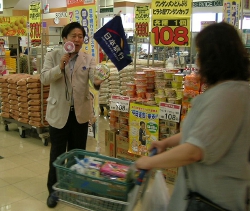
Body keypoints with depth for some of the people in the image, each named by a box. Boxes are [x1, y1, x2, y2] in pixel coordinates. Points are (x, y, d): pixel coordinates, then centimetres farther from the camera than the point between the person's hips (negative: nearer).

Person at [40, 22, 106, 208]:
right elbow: (44, 79, -11)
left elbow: (94, 76, -16)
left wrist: (98, 82, -40)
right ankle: (53, 190, 25)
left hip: (80, 113, 2)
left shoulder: (88, 59, 1)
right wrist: (60, 67, -27)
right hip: (59, 112, -1)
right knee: (57, 154, 8)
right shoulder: (53, 56, -1)